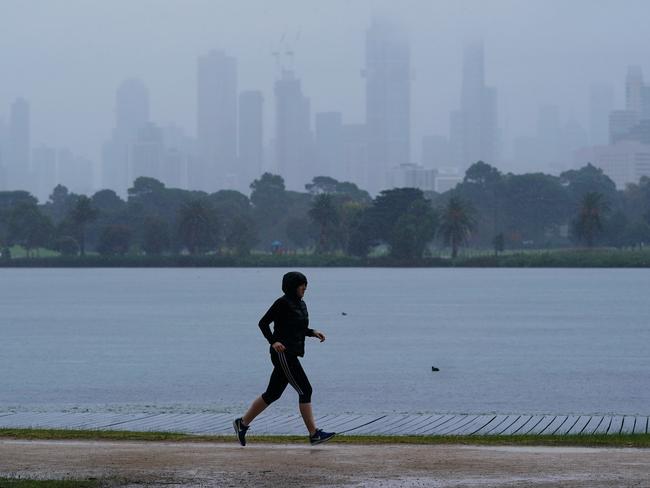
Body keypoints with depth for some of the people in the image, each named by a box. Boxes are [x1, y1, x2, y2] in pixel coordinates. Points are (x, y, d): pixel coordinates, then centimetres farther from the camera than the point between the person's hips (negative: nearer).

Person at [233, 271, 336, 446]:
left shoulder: (300, 304, 15)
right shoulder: (282, 303, -11)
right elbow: (263, 323, -10)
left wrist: (313, 332, 10)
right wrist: (273, 342, -21)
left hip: (291, 354, 9)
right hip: (283, 352, -9)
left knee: (273, 393, 13)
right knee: (305, 390, -10)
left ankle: (242, 423, 22)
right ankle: (314, 434, -9)